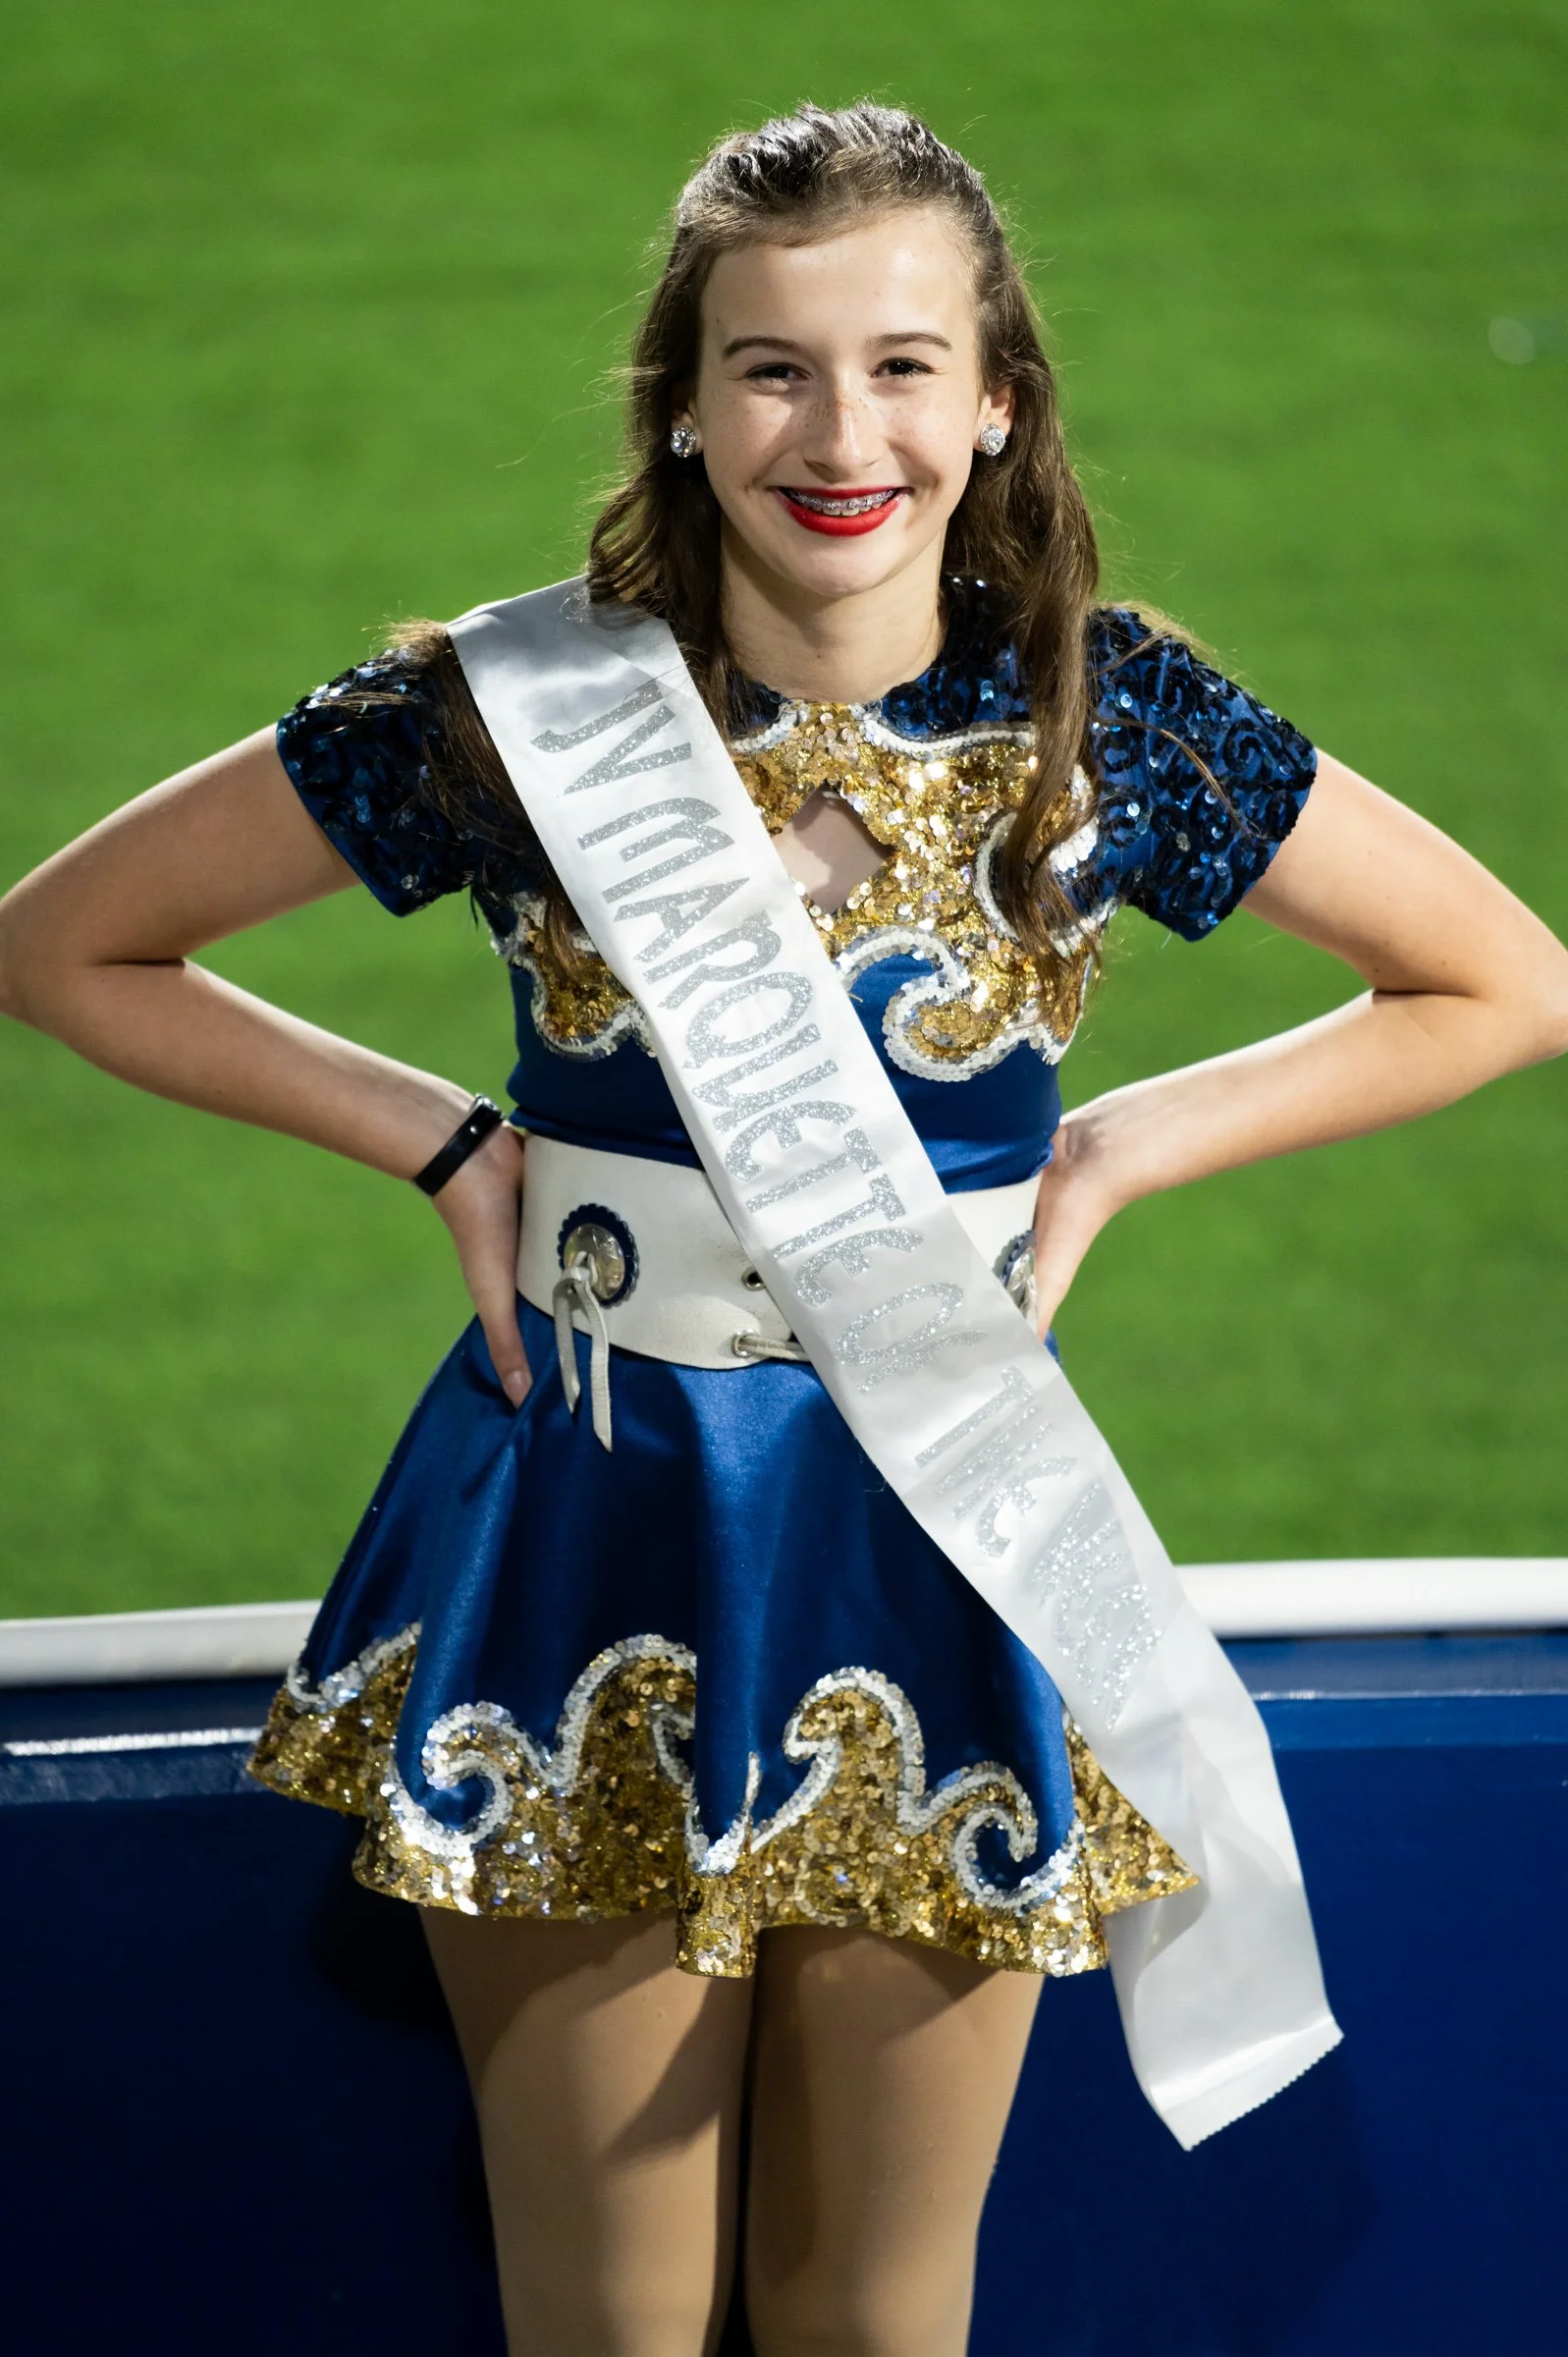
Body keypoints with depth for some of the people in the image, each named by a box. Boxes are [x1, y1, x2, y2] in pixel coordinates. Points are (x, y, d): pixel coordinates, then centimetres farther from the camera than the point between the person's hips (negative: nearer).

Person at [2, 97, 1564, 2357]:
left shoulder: (1106, 721, -5)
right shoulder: (517, 714, -8)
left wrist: (1128, 1146, -2)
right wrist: (441, 1137, -4)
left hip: (941, 1545, 1)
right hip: (590, 1544, -1)